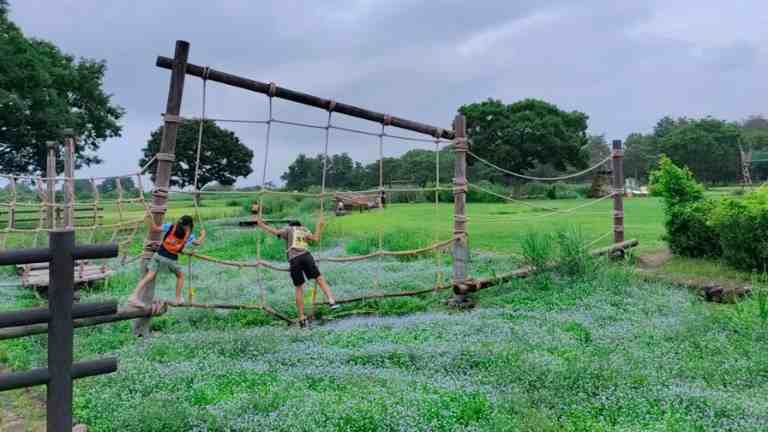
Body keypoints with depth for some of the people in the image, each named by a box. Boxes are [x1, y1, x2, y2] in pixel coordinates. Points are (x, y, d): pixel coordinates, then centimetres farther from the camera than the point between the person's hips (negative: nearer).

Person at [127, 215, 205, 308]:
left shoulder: (170, 227, 4)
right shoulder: (188, 236, 6)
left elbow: (154, 228, -3)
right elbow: (198, 243, 18)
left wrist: (149, 219, 4)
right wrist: (203, 234, 35)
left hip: (159, 255, 1)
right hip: (172, 259, -1)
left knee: (149, 276, -4)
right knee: (180, 276, 23)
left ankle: (134, 296, -16)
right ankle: (178, 299, 22)